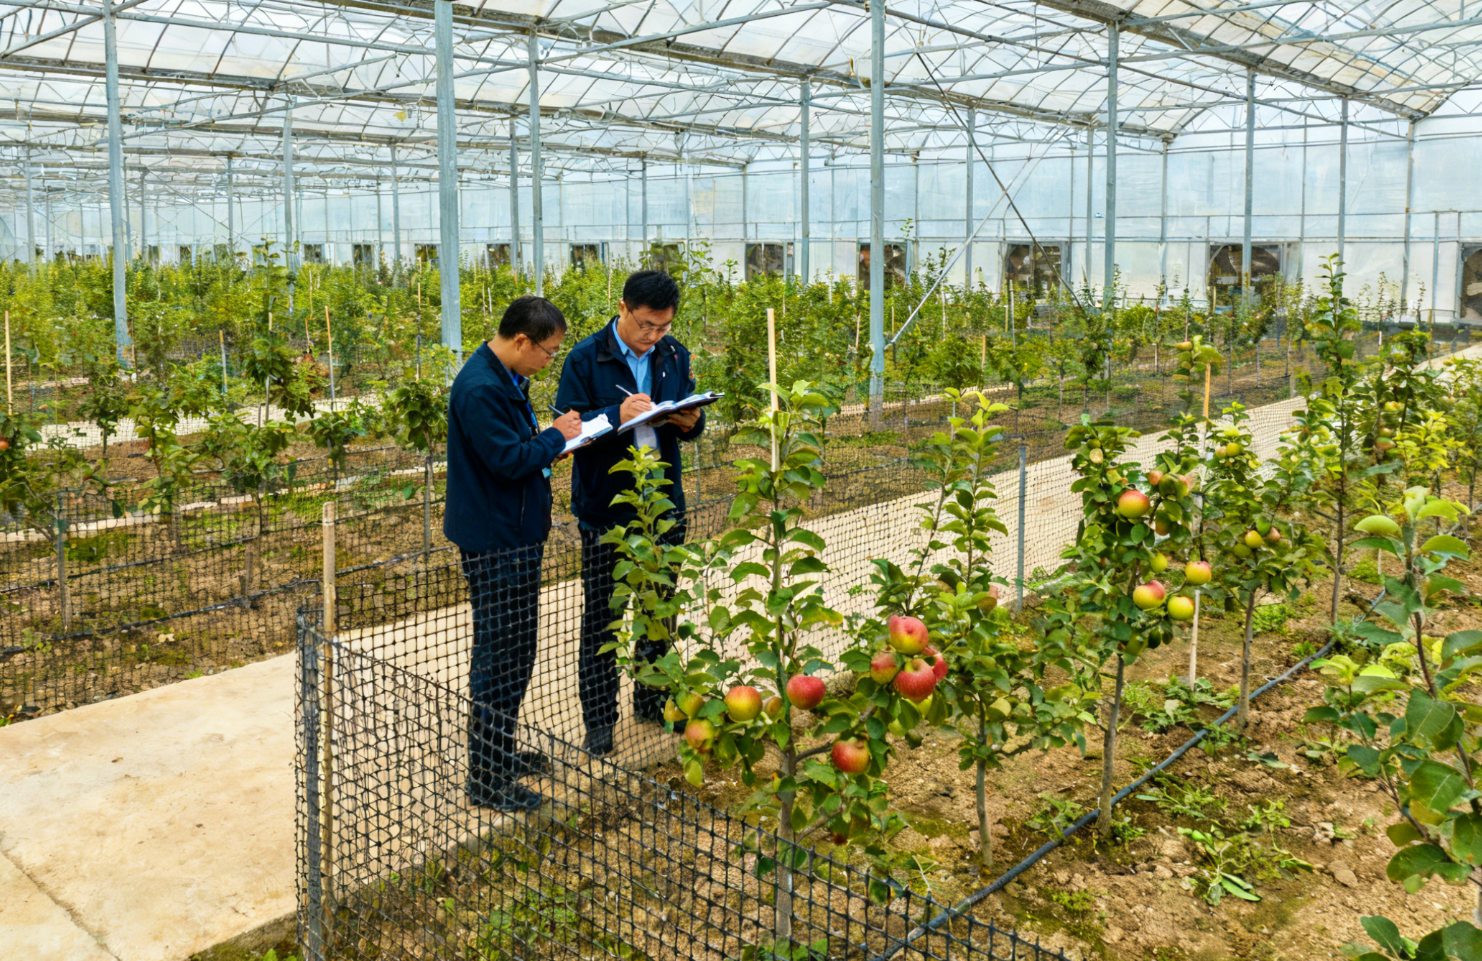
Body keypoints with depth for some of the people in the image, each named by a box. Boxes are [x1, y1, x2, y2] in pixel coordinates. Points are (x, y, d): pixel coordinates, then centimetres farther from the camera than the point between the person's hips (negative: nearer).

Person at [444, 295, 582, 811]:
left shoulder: (507, 378, 11)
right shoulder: (480, 388, -21)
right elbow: (507, 459, -24)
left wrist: (552, 438, 4)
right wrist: (555, 437, -11)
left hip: (516, 535, 11)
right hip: (495, 542, -11)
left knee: (515, 652, 19)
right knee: (498, 657, -2)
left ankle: (502, 753, 34)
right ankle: (487, 778, 9)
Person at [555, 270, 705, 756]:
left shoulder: (674, 355, 4)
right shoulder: (586, 359, -10)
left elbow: (690, 414, 12)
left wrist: (691, 422, -11)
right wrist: (616, 415, -28)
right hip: (605, 510, -4)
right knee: (600, 616, 5)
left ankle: (651, 700, 33)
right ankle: (599, 719, 17)